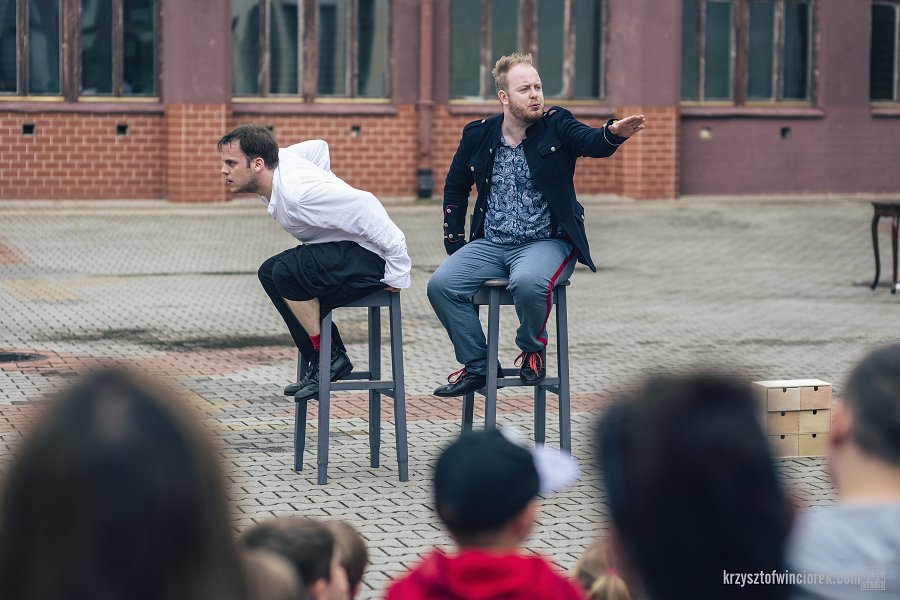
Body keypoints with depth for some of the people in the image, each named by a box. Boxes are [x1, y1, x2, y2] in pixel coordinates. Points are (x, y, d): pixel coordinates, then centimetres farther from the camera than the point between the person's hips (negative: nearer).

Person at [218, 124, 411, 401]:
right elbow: (318, 147, 20)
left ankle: (329, 358, -11)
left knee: (286, 271, -26)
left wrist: (398, 271, -26)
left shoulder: (298, 193, -28)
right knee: (270, 272, 14)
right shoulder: (280, 159, 0)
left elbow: (364, 205, -30)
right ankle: (317, 362, 11)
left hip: (371, 256, -11)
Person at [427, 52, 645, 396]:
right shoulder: (477, 135, 7)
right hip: (490, 245, 4)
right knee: (441, 284, -19)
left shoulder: (556, 126, -1)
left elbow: (593, 143, -21)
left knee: (528, 282, -36)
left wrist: (614, 133, -45)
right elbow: (455, 189, 19)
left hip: (546, 242, -4)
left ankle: (533, 351, -5)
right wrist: (455, 243, 9)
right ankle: (476, 366, -2)